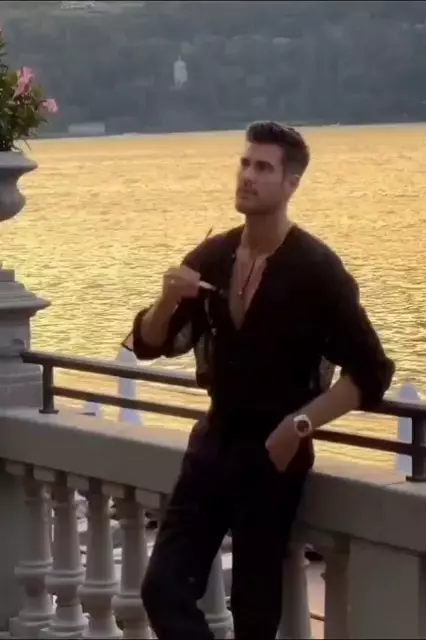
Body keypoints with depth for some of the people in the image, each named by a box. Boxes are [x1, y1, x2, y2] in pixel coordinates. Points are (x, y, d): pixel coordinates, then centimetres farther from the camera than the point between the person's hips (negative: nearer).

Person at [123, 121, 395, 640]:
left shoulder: (316, 270, -13)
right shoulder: (210, 258, 2)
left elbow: (371, 371, -13)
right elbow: (148, 344, 6)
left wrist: (301, 423, -19)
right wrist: (168, 301, -14)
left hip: (272, 454, -5)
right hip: (213, 444, 5)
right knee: (163, 587, 0)